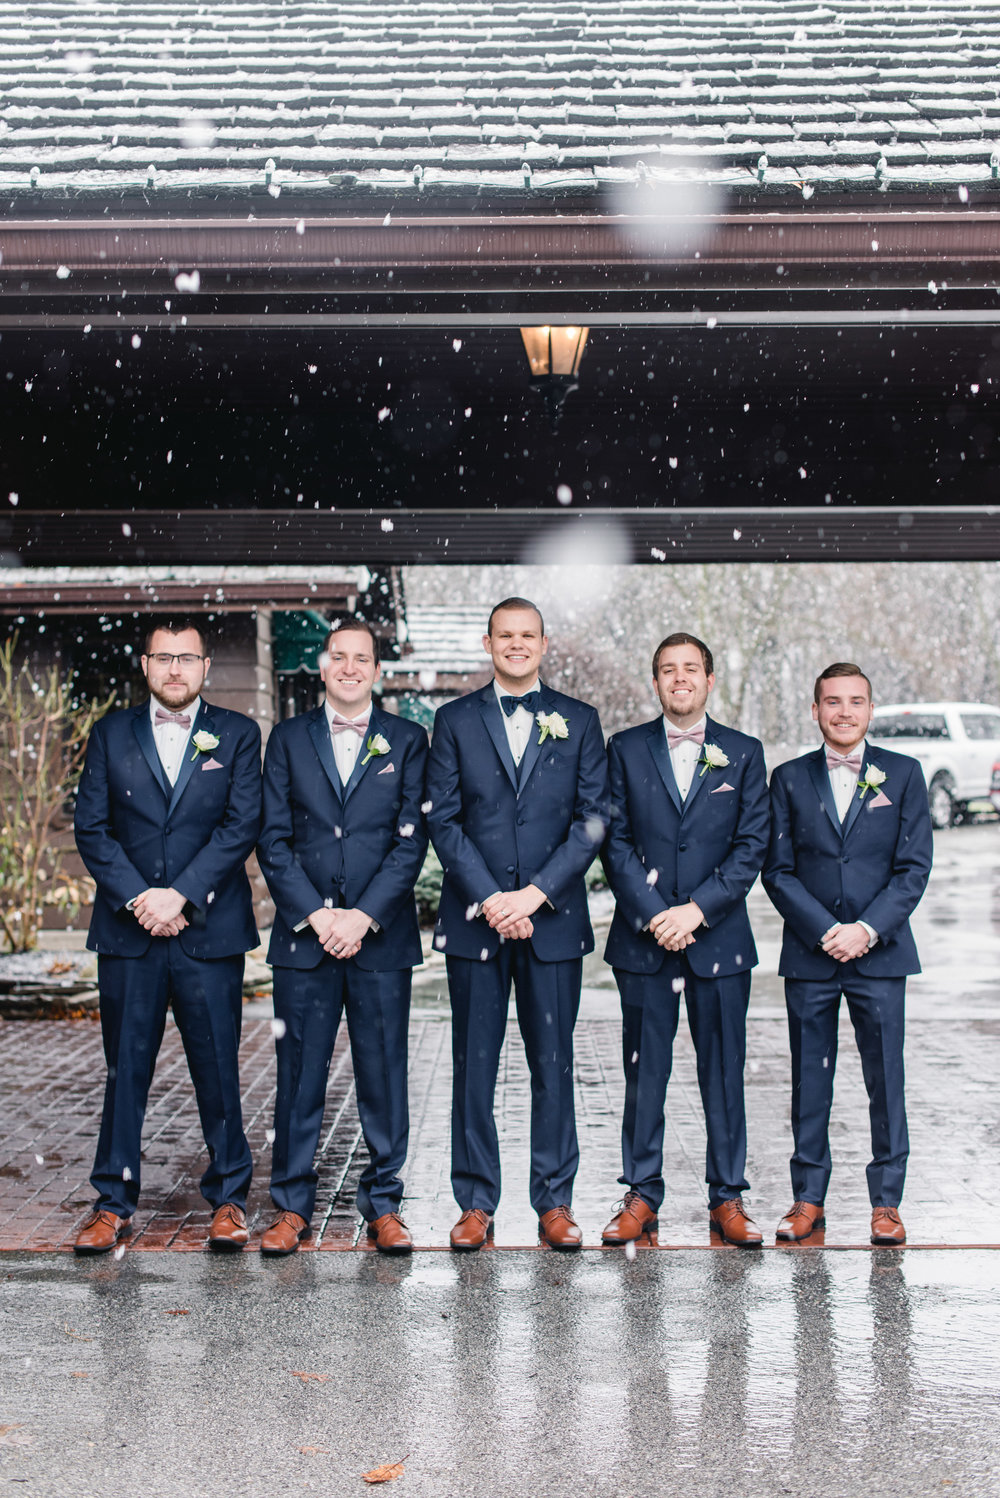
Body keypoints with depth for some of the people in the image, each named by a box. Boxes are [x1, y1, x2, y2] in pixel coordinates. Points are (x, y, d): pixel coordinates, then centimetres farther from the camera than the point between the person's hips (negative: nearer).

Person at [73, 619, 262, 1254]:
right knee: (125, 1070, 6)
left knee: (218, 1070, 3)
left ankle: (229, 1199, 16)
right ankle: (114, 1203, 16)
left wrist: (179, 894, -13)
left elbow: (242, 826, -4)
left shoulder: (237, 735, 5)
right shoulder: (112, 733, 10)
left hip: (209, 929, -1)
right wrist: (138, 899, -9)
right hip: (127, 931, 1)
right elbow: (91, 827, 4)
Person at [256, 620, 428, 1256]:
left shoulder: (407, 740, 6)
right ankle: (293, 1205, 16)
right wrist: (315, 914, -8)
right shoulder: (289, 738, 9)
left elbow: (412, 839, -1)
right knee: (299, 1075, 5)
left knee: (384, 1075, 4)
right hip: (303, 934, 1)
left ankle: (383, 1202, 17)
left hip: (382, 935, 0)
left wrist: (365, 915, -11)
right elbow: (274, 839, 3)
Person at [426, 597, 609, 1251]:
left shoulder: (578, 721, 7)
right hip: (474, 918, 0)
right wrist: (489, 900, -10)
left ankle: (555, 1202, 15)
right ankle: (476, 1203, 14)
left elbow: (593, 820, 0)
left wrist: (534, 894, -11)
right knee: (474, 1065, 4)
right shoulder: (455, 720, 7)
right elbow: (444, 819, 1)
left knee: (553, 1063, 5)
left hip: (552, 916, 0)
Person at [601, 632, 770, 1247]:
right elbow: (615, 841, 1)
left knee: (724, 1071, 5)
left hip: (719, 938, 0)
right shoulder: (626, 750, 6)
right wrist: (654, 914, -10)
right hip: (643, 939, 0)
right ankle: (643, 1196, 14)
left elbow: (753, 845, 0)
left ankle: (728, 1198, 15)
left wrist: (696, 910, -11)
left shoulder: (743, 753, 6)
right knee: (644, 1071, 5)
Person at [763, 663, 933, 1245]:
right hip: (808, 955, 1)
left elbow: (915, 866, 0)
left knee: (886, 1080, 2)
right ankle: (809, 1197, 15)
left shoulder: (903, 773, 5)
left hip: (880, 953, -1)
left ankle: (887, 1201, 12)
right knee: (810, 1081, 5)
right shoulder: (790, 778, 7)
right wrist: (825, 931, -10)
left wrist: (868, 929, -12)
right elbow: (778, 870, 2)